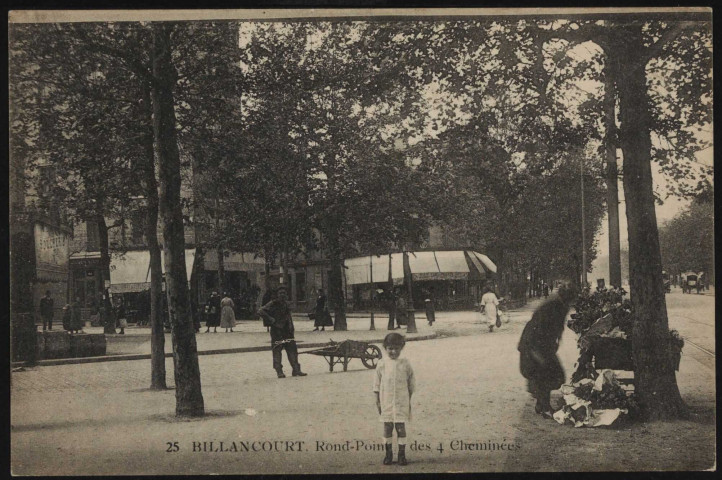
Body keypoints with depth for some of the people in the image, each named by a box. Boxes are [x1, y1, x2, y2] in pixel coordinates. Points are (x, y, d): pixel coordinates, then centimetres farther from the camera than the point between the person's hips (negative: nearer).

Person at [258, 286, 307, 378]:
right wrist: (271, 320, -17)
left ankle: (296, 370, 5)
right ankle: (279, 371, 2)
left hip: (287, 331, 6)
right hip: (276, 331, -6)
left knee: (292, 350, 3)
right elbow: (261, 311, -16)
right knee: (277, 351, -3)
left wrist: (291, 327, 18)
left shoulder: (286, 304, 14)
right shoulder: (273, 304, -7)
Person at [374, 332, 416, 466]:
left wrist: (409, 400, 7)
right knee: (387, 427, 6)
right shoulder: (382, 364, -2)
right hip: (386, 402, 1)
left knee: (401, 428, 2)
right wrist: (377, 400, 1)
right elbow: (377, 382, 4)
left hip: (402, 403, 0)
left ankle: (402, 454, 10)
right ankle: (388, 453, 17)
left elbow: (411, 383, 7)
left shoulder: (405, 364, -1)